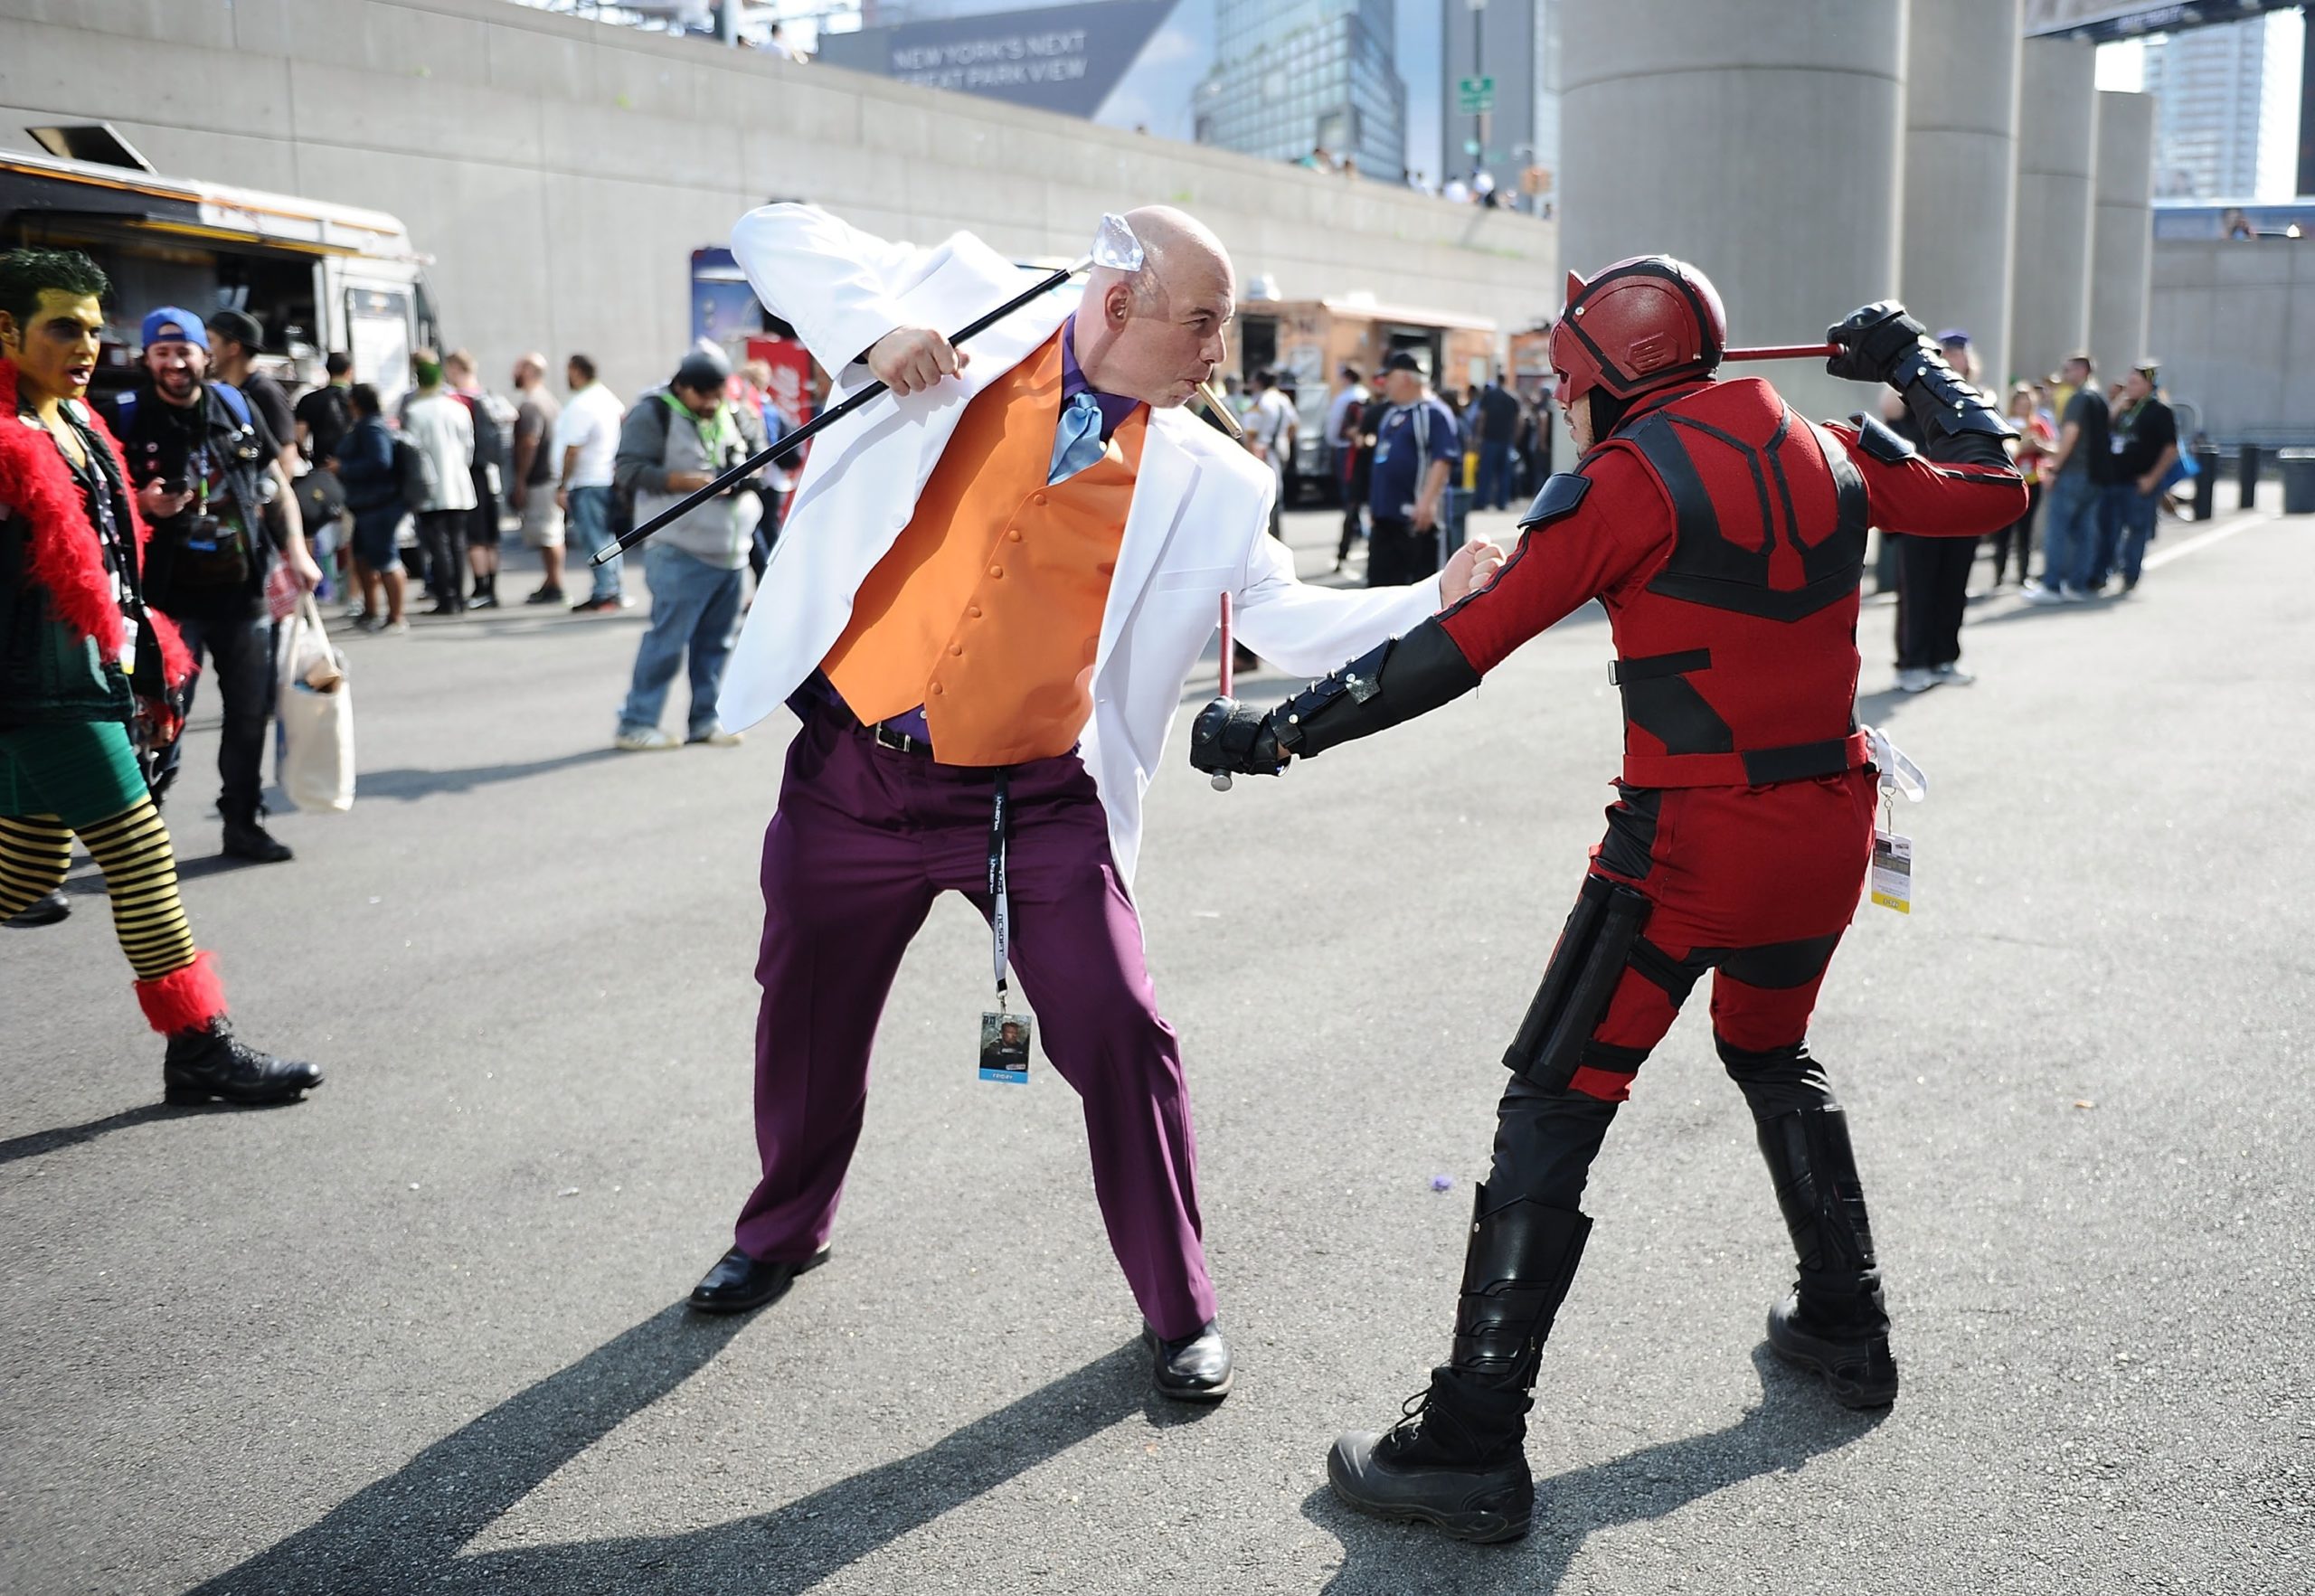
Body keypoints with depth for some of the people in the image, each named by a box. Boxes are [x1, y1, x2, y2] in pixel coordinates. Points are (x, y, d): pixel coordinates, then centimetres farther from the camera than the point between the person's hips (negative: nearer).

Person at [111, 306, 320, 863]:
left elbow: (277, 484, 12)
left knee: (251, 711, 10)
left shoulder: (236, 407, 5)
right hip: (171, 596, -4)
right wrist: (142, 505, -20)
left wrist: (295, 551, 1)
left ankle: (243, 822, 23)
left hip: (243, 591, 4)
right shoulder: (129, 417, -5)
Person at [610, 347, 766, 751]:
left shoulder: (734, 416, 14)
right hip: (680, 551, -6)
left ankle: (706, 720, 20)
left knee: (716, 640, 10)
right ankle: (636, 724, -1)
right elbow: (629, 470, -11)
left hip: (731, 550, 7)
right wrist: (686, 481, -21)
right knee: (668, 638, -8)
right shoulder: (653, 414, -4)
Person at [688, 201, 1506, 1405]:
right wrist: (874, 328, -18)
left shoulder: (1206, 481, -2)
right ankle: (784, 1230, 46)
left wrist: (1438, 603, -13)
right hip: (853, 771, 1)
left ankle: (1178, 1310, 15)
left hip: (1036, 799, 0)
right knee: (808, 1022, 17)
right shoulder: (972, 306, -4)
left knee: (1119, 1034, -7)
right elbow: (776, 235, 1)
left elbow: (1287, 620, 0)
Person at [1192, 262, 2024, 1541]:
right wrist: (1913, 362, 35)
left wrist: (1282, 730, -9)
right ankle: (1844, 1326, 40)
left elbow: (1460, 647, -15)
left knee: (1553, 1111, -3)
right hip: (1828, 826, 7)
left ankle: (1472, 1445, -2)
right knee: (1774, 1054, 30)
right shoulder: (1832, 454, 7)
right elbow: (1991, 492, 23)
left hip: (1690, 842, -7)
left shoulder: (1633, 477, -11)